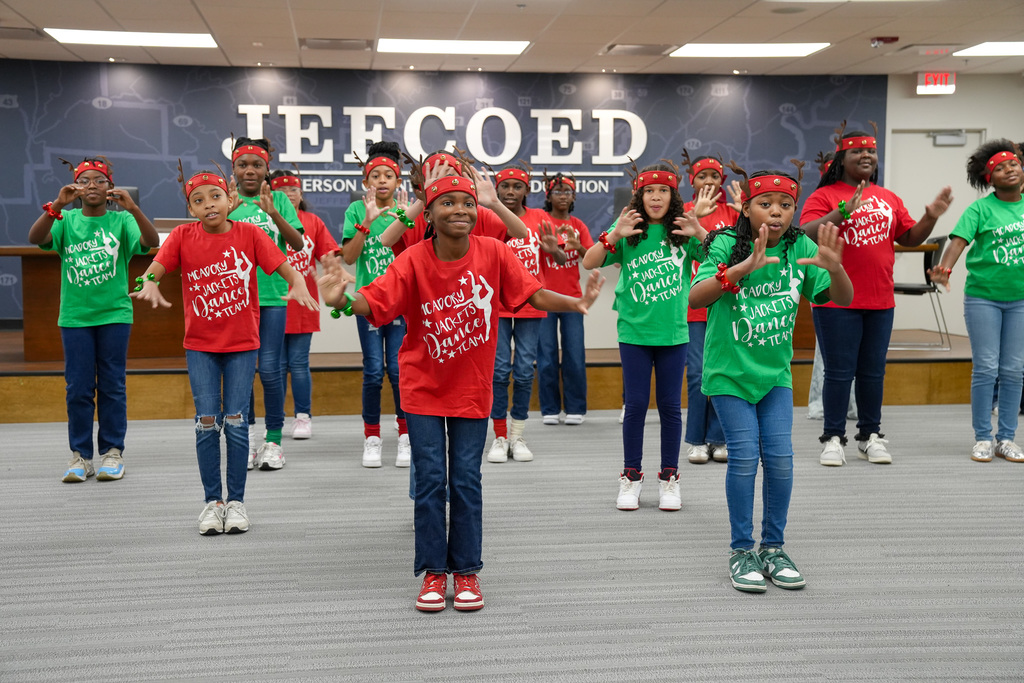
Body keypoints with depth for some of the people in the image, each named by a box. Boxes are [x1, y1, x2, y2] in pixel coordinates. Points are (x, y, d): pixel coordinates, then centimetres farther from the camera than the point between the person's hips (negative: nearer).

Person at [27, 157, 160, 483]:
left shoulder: (121, 220, 0)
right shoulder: (67, 220, 4)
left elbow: (151, 242, -18)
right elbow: (35, 238, -14)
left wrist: (133, 208, -32)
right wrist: (56, 206, -28)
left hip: (114, 314, -1)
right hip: (74, 316, 1)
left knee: (112, 385, 5)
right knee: (78, 388, 4)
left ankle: (112, 452, 15)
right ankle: (80, 455, 13)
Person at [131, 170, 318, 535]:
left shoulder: (248, 233, -7)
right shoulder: (182, 236, -5)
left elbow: (285, 266, -14)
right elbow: (155, 268, -16)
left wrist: (298, 283, -35)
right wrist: (150, 282, -39)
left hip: (242, 343, -1)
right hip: (200, 344, 1)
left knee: (236, 421, 2)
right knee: (207, 421, 1)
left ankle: (236, 501, 15)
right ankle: (212, 501, 15)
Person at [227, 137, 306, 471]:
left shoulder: (279, 199, 6)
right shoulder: (227, 201, 6)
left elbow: (298, 244, -4)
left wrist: (274, 214, -18)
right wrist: (226, 213, -21)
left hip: (272, 295, -1)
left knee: (270, 369, -4)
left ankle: (274, 441, 5)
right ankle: (248, 437, 18)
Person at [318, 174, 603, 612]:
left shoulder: (492, 253, -10)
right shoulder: (413, 260, -14)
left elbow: (532, 293, -8)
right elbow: (376, 302, -23)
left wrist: (574, 303, -24)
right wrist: (344, 299, -44)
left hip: (472, 388, 1)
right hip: (423, 388, -1)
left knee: (466, 481, 5)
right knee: (430, 480, 2)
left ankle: (466, 571, 19)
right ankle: (433, 573, 16)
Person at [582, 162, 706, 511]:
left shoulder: (683, 231, -1)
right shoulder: (628, 231, -2)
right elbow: (589, 263, -9)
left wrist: (701, 234, -23)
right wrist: (614, 235, -23)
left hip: (673, 332, 1)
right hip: (634, 331, -1)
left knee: (671, 405, 8)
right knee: (636, 404, 4)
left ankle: (669, 478, 20)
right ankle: (631, 477, 17)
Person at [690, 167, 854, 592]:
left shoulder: (801, 249, -4)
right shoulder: (726, 245, -14)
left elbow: (843, 300, -8)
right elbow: (695, 298, -28)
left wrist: (834, 267, -30)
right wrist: (744, 267, -42)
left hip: (775, 371, 3)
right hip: (729, 370, -3)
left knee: (780, 458, 0)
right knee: (744, 458, -5)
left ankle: (773, 547, 17)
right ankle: (741, 551, 10)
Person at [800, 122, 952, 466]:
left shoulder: (888, 199, 14)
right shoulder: (824, 196, -4)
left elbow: (910, 237, 17)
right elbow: (806, 235, -17)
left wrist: (931, 216, 0)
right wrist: (843, 212, -27)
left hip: (880, 301, 5)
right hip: (837, 300, -5)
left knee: (873, 371, 11)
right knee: (839, 371, -1)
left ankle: (871, 435, 22)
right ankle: (833, 438, 9)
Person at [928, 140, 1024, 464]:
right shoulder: (981, 209, -5)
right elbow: (959, 240, -18)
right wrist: (944, 269, -34)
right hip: (983, 297, -3)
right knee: (985, 368, 0)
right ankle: (982, 438, 10)